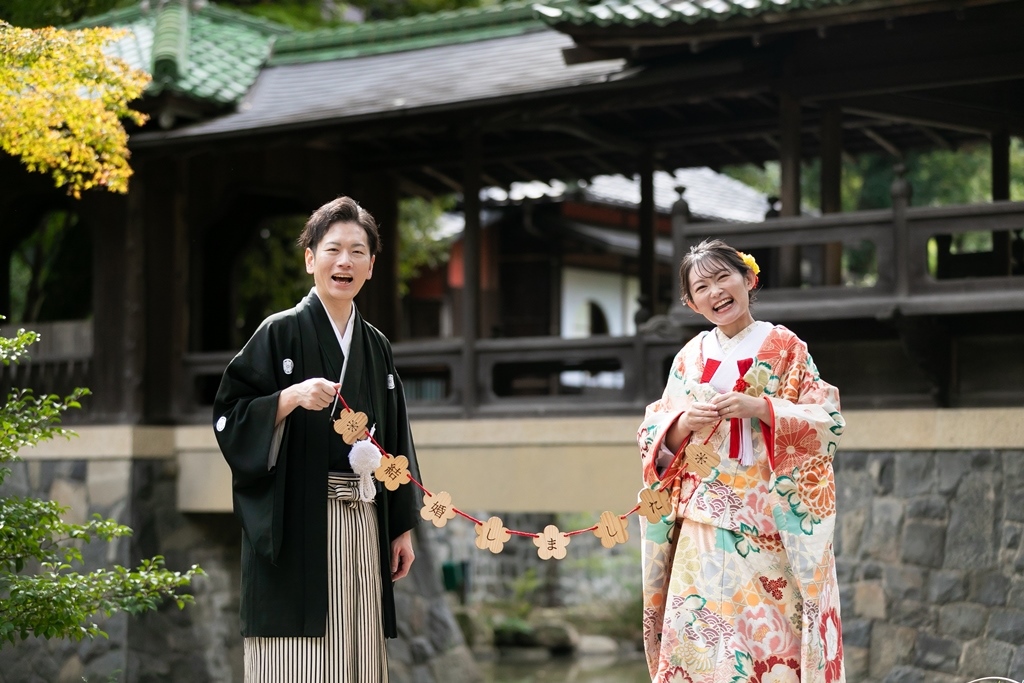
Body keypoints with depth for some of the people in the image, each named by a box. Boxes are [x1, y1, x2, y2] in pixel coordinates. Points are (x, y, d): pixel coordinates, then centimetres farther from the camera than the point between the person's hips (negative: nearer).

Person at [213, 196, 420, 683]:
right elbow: (229, 418, -6)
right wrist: (290, 398, -21)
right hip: (297, 528, -5)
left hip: (364, 526, 5)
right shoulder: (282, 332, -1)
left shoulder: (376, 347, 15)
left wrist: (403, 526, 13)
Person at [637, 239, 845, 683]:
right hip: (702, 524, 3)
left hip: (768, 523, -3)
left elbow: (827, 422, -4)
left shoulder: (784, 348, 3)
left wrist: (757, 407, -16)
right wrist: (684, 423, -9)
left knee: (767, 632, -8)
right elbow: (654, 437, 12)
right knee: (698, 633, -4)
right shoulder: (689, 358, 13)